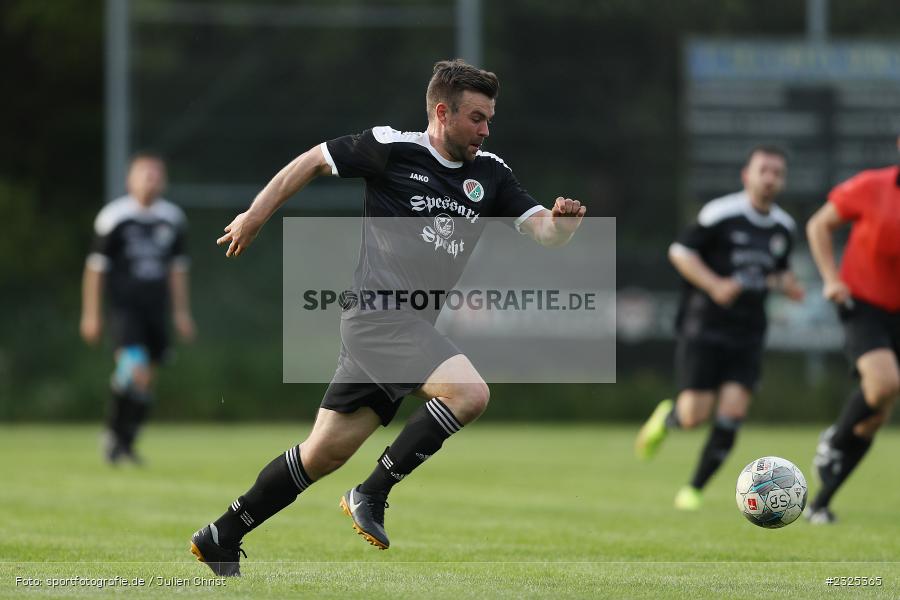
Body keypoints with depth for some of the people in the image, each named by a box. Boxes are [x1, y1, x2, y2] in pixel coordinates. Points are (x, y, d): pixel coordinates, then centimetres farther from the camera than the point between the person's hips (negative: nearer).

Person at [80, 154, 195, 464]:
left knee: (146, 379, 6)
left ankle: (125, 443, 19)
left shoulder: (171, 218, 8)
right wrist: (91, 314, -3)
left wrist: (182, 313, 16)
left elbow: (177, 267, 18)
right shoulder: (114, 217, -6)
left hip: (156, 310, 5)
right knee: (136, 371, -21)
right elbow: (96, 267, -2)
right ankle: (114, 432, -2)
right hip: (124, 307, -5)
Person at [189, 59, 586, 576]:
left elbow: (544, 231, 4)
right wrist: (256, 216, 7)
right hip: (380, 313, -7)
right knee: (470, 393, -24)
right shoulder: (392, 148, -6)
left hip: (412, 327, 7)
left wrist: (564, 220, -18)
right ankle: (371, 495, -12)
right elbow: (313, 161, 6)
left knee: (325, 453, 9)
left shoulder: (490, 174, 10)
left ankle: (220, 538, 20)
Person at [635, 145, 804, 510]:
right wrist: (715, 285, -20)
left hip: (748, 334, 5)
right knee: (694, 416, -10)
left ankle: (694, 489, 6)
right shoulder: (721, 214, -9)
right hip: (704, 326, -5)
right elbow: (680, 251, -7)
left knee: (733, 413, -10)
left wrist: (785, 283, 3)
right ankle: (666, 418, 28)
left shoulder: (784, 227, 10)